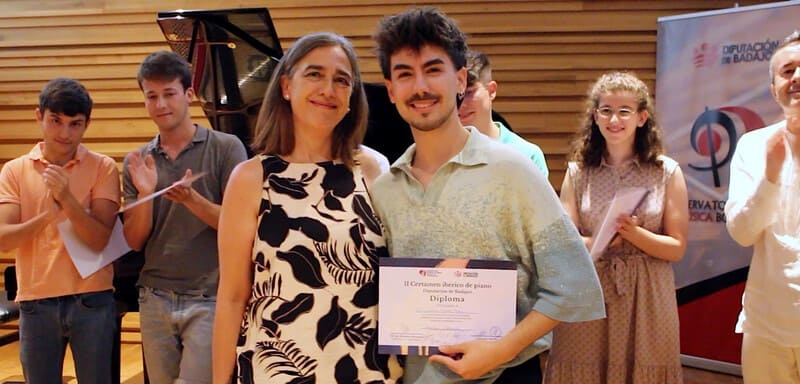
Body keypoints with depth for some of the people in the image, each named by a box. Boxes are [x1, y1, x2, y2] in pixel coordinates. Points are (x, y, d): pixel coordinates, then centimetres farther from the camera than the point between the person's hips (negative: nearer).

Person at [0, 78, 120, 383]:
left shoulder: (103, 168, -2)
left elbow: (100, 239, -9)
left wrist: (67, 199, -23)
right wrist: (49, 214, -23)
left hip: (92, 301, -1)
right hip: (36, 303, 2)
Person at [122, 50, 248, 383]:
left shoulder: (225, 148, -4)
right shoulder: (137, 162, 8)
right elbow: (135, 241, 4)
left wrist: (191, 199, -23)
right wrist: (145, 194, -13)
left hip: (209, 299, -4)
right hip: (155, 299, 5)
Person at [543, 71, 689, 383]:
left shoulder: (667, 172, 2)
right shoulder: (578, 172, 5)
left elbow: (677, 248, 0)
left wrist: (633, 233, -17)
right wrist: (598, 241, -19)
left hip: (645, 299, 0)